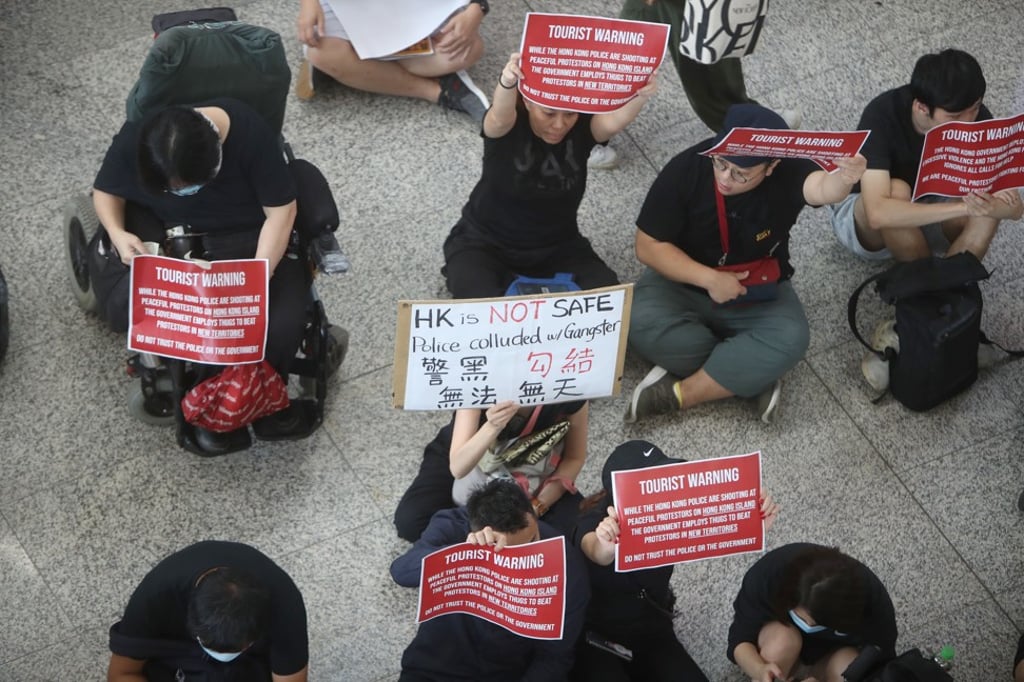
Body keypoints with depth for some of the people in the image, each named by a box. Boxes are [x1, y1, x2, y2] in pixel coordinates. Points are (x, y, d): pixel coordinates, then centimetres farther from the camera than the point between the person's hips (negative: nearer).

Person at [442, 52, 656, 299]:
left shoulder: (582, 127, -16)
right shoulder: (506, 125, -22)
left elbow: (614, 120, -38)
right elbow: (500, 117, -47)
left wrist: (639, 95, -62)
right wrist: (507, 82, -71)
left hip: (558, 247, 3)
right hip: (486, 244, -3)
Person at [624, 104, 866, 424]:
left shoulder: (788, 171, -21)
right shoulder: (685, 169, -20)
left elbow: (822, 189, -44)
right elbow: (648, 246, -16)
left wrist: (843, 180, -69)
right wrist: (709, 279, -27)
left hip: (760, 293, 0)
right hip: (682, 282, 0)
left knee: (790, 339, -29)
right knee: (641, 326, -30)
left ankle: (677, 394, -20)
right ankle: (752, 375, -18)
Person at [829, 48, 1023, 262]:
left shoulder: (976, 116, -21)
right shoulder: (881, 115, -33)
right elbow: (878, 214, -47)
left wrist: (997, 207, -45)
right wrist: (964, 207, -50)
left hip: (929, 214, 4)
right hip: (861, 217, -3)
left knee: (987, 205, -26)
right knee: (897, 191, -36)